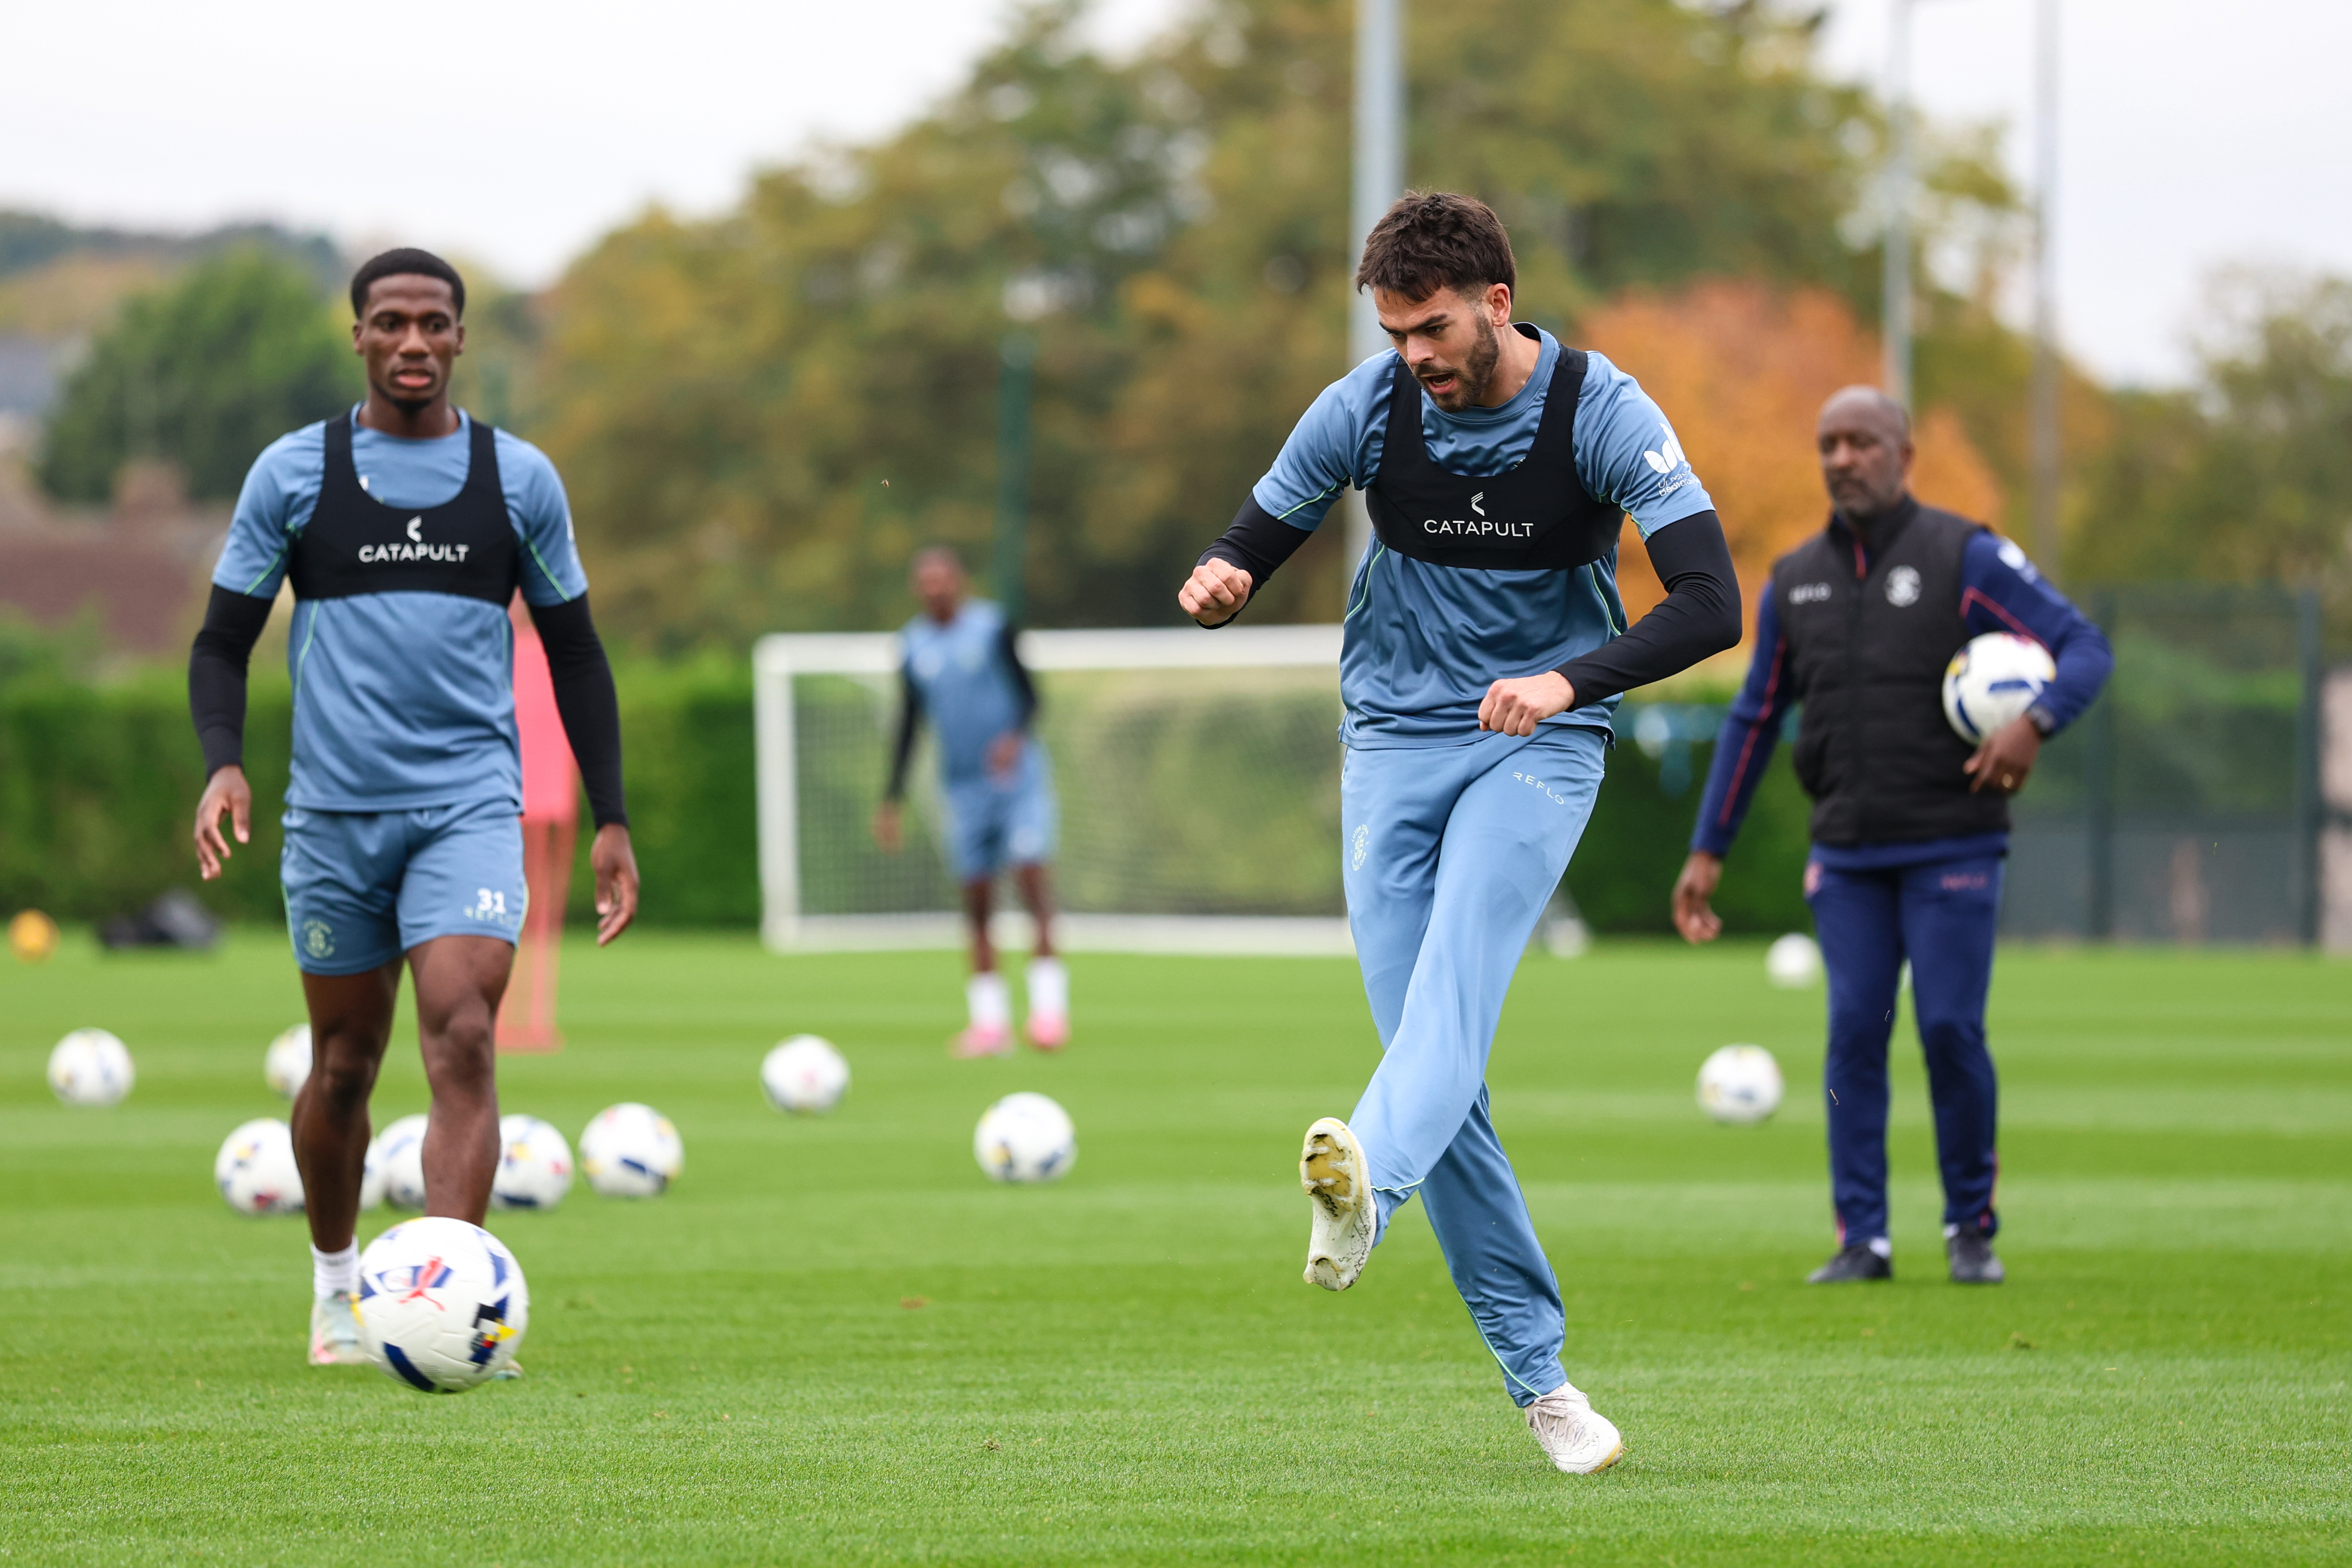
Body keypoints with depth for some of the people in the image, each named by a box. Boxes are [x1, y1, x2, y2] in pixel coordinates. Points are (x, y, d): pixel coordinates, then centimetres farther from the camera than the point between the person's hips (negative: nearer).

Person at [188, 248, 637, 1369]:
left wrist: (611, 822, 7)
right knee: (344, 1065, 10)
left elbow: (574, 654, 12)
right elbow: (223, 641, 6)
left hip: (470, 805, -1)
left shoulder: (519, 478, 5)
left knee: (462, 1043, -18)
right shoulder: (292, 473, 3)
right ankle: (334, 1281, 34)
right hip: (333, 813, 1)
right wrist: (222, 762, -13)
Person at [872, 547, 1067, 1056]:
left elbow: (1028, 693, -1)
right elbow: (909, 723, 16)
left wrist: (1015, 735, -22)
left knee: (1030, 866, -19)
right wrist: (893, 798, 13)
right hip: (963, 784, 4)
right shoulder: (914, 645, 9)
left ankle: (1049, 1004, -18)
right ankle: (989, 1021, 5)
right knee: (976, 900, 1)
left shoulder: (992, 626, -2)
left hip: (1015, 771, -4)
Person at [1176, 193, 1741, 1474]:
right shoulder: (1365, 407, -4)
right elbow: (1250, 547, 7)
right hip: (1395, 740, 3)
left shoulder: (1599, 411, -12)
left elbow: (1711, 602, -20)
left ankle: (1365, 1181, -57)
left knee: (1458, 967, -30)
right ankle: (1537, 1373, -1)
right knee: (1438, 1060, -6)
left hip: (1538, 743, -3)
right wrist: (1217, 585, -19)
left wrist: (1568, 680, -36)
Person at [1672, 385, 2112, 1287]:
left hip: (1952, 848, -3)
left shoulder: (1966, 558, -4)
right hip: (1847, 856, 4)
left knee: (1951, 1029, -8)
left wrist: (2036, 722, -27)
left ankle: (1972, 1229, 8)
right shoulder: (1795, 581, 10)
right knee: (1854, 1032, -5)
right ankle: (1861, 1239, -1)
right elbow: (1753, 721, 17)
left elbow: (2087, 648, -7)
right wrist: (1706, 852, 14)